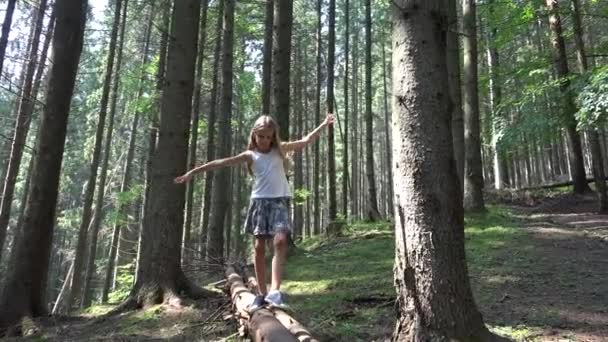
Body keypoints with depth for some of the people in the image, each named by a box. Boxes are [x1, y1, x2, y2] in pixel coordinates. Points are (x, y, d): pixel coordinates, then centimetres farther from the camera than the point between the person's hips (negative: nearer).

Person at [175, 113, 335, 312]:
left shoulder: (280, 149, 9)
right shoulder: (250, 155, 4)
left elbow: (306, 141, 8)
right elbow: (221, 163, -1)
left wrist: (323, 125, 2)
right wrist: (193, 172, -4)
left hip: (279, 201, 0)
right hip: (260, 201, 0)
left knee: (280, 241, -20)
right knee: (259, 247, 2)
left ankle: (274, 291, -23)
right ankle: (262, 294, 12)